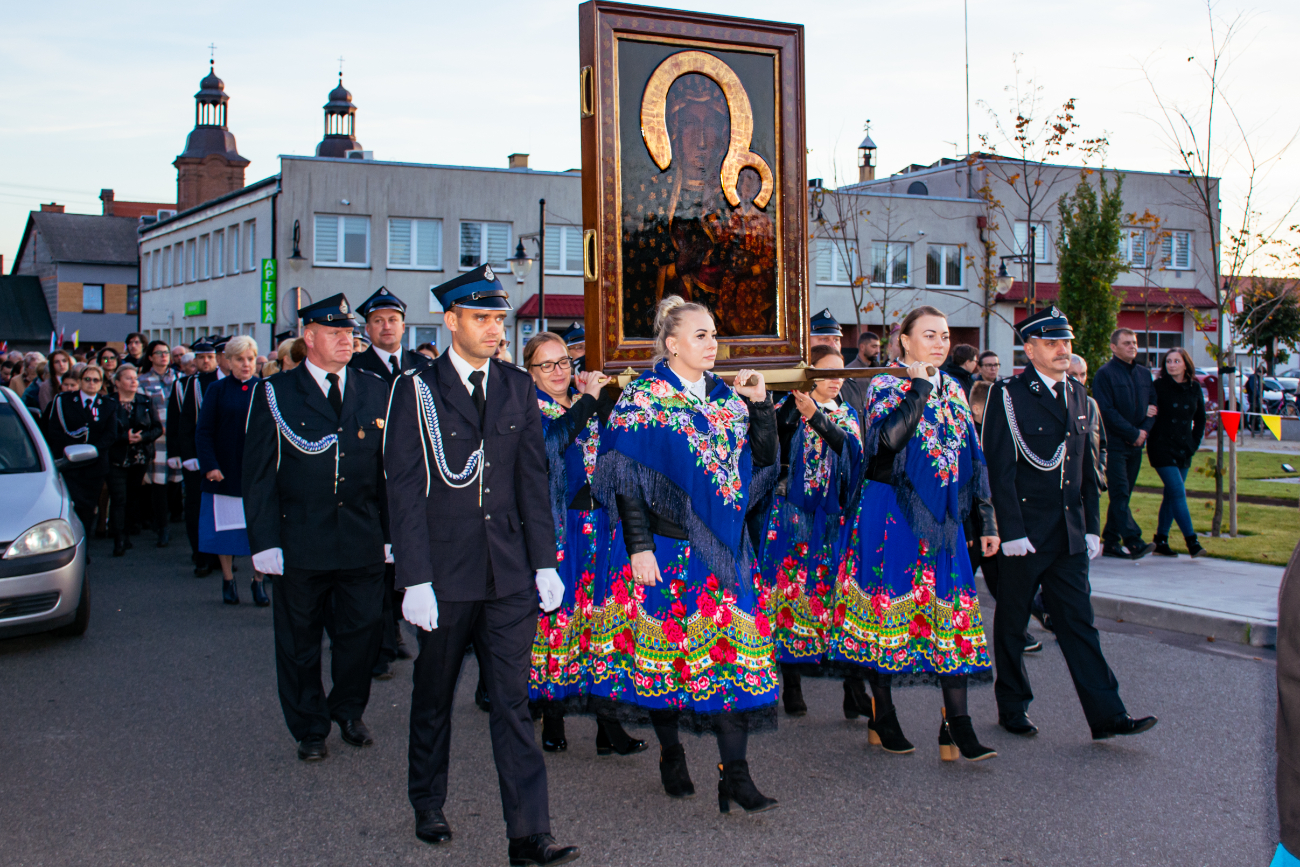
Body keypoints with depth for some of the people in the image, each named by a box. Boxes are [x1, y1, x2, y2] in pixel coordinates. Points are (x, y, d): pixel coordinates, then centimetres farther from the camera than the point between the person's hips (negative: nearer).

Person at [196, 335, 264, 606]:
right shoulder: (217, 390, 3)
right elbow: (203, 431, -1)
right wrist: (209, 466, -11)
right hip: (225, 471, 0)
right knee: (225, 527, 5)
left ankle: (258, 581, 11)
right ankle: (228, 580, 19)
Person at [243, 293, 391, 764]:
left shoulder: (375, 391, 8)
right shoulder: (274, 393, 0)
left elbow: (390, 468, 9)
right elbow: (258, 474, -1)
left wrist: (389, 532, 5)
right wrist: (264, 541, -7)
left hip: (363, 543, 2)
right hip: (300, 543, -2)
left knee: (363, 631, 6)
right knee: (299, 641, 9)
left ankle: (349, 710, 32)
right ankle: (309, 728, 28)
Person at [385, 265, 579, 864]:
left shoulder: (518, 387, 8)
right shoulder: (415, 390, -4)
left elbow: (533, 479, 9)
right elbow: (405, 491, -8)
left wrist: (544, 563, 5)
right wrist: (416, 580, -13)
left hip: (509, 573, 2)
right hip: (445, 572, -2)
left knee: (513, 702, 1)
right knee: (434, 697, 15)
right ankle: (428, 807, 35)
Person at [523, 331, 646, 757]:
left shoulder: (589, 402, 14)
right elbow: (550, 441, -20)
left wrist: (601, 396, -10)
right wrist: (587, 399, -13)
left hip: (596, 525, 4)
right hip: (554, 527, -4)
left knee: (600, 612, 2)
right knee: (555, 610, 1)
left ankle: (609, 727, 5)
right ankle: (552, 720, 13)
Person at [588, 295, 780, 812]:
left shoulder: (727, 397, 10)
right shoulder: (642, 398, -4)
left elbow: (764, 463, 10)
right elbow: (626, 479, -8)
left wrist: (760, 405, -2)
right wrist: (639, 547, -14)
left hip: (722, 544, 4)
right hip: (663, 545, -4)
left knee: (734, 649, -2)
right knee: (666, 648, 5)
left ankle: (735, 774, 1)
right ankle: (671, 754, 25)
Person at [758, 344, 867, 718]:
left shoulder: (847, 414, 14)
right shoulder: (787, 409, 4)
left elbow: (849, 446, -8)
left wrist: (815, 414, -21)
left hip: (835, 515, 3)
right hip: (793, 514, -2)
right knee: (791, 588, -3)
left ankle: (855, 693, -4)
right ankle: (791, 687, 8)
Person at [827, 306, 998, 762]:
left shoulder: (953, 390, 12)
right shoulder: (884, 386, -4)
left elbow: (973, 458, 14)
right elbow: (891, 438, -25)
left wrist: (987, 519, 11)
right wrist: (919, 387, -17)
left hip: (942, 515, 5)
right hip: (891, 514, -5)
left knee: (952, 613, 0)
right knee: (888, 604, 1)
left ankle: (957, 730, 3)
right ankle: (883, 719, 16)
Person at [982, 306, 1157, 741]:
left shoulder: (1076, 394, 12)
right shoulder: (1007, 395, -8)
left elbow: (1086, 466, 15)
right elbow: (1000, 469, -12)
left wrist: (1092, 525, 11)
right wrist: (1012, 532, -17)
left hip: (1069, 535, 5)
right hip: (1024, 533, -5)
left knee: (1079, 622, 6)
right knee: (1012, 623, 8)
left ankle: (1106, 714, 8)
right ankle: (1013, 708, 22)